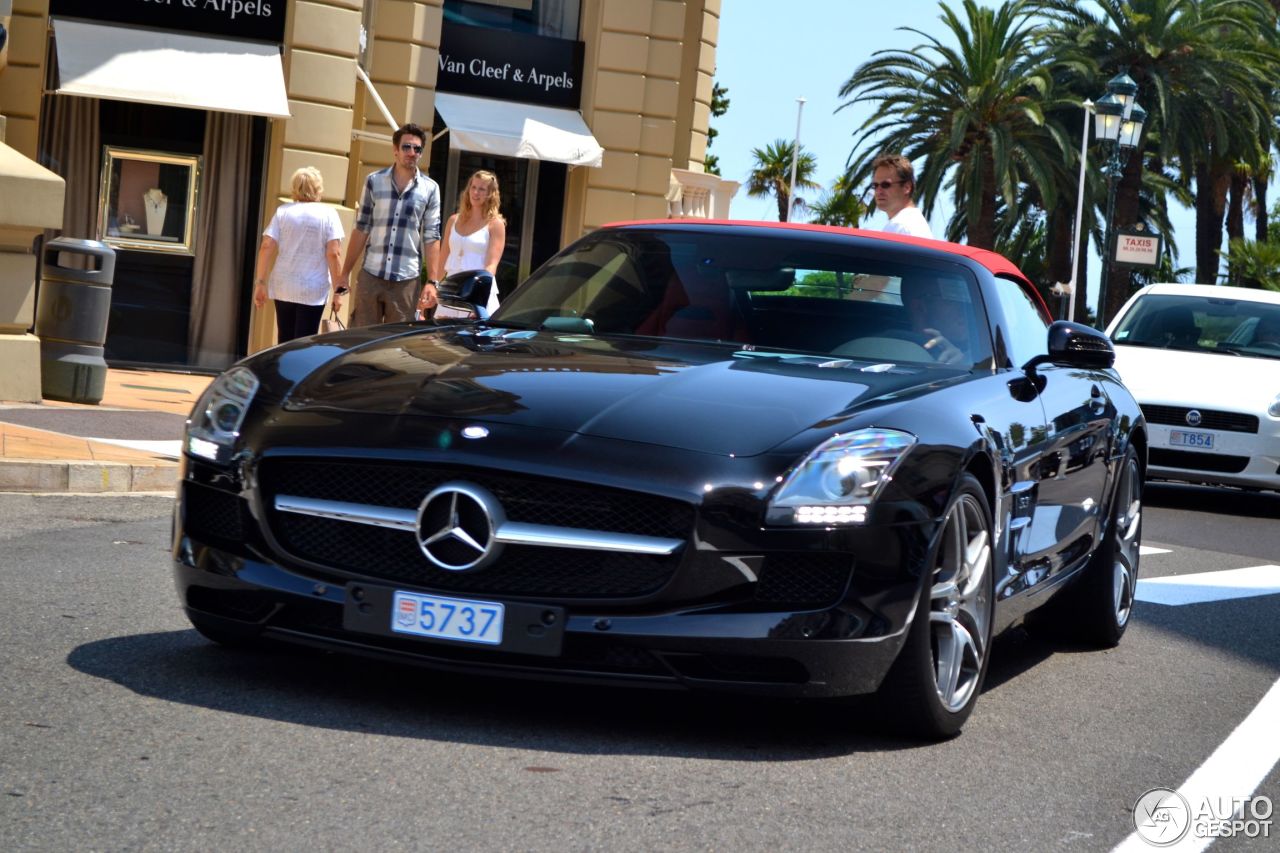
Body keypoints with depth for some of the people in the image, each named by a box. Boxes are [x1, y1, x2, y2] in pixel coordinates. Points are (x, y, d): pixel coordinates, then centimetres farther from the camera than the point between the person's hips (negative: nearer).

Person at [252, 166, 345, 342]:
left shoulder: (282, 211, 4)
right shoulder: (328, 214, -3)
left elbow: (267, 247, -2)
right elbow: (333, 254, -10)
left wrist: (260, 282, 2)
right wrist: (338, 290, -6)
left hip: (283, 288, 3)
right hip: (312, 291, -3)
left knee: (285, 344, 15)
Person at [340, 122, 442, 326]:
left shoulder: (430, 189, 2)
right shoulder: (374, 181, 4)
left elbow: (432, 238, 2)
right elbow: (361, 230, 8)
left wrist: (431, 282, -4)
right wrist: (345, 272, 5)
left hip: (406, 280, -1)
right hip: (370, 276, 1)